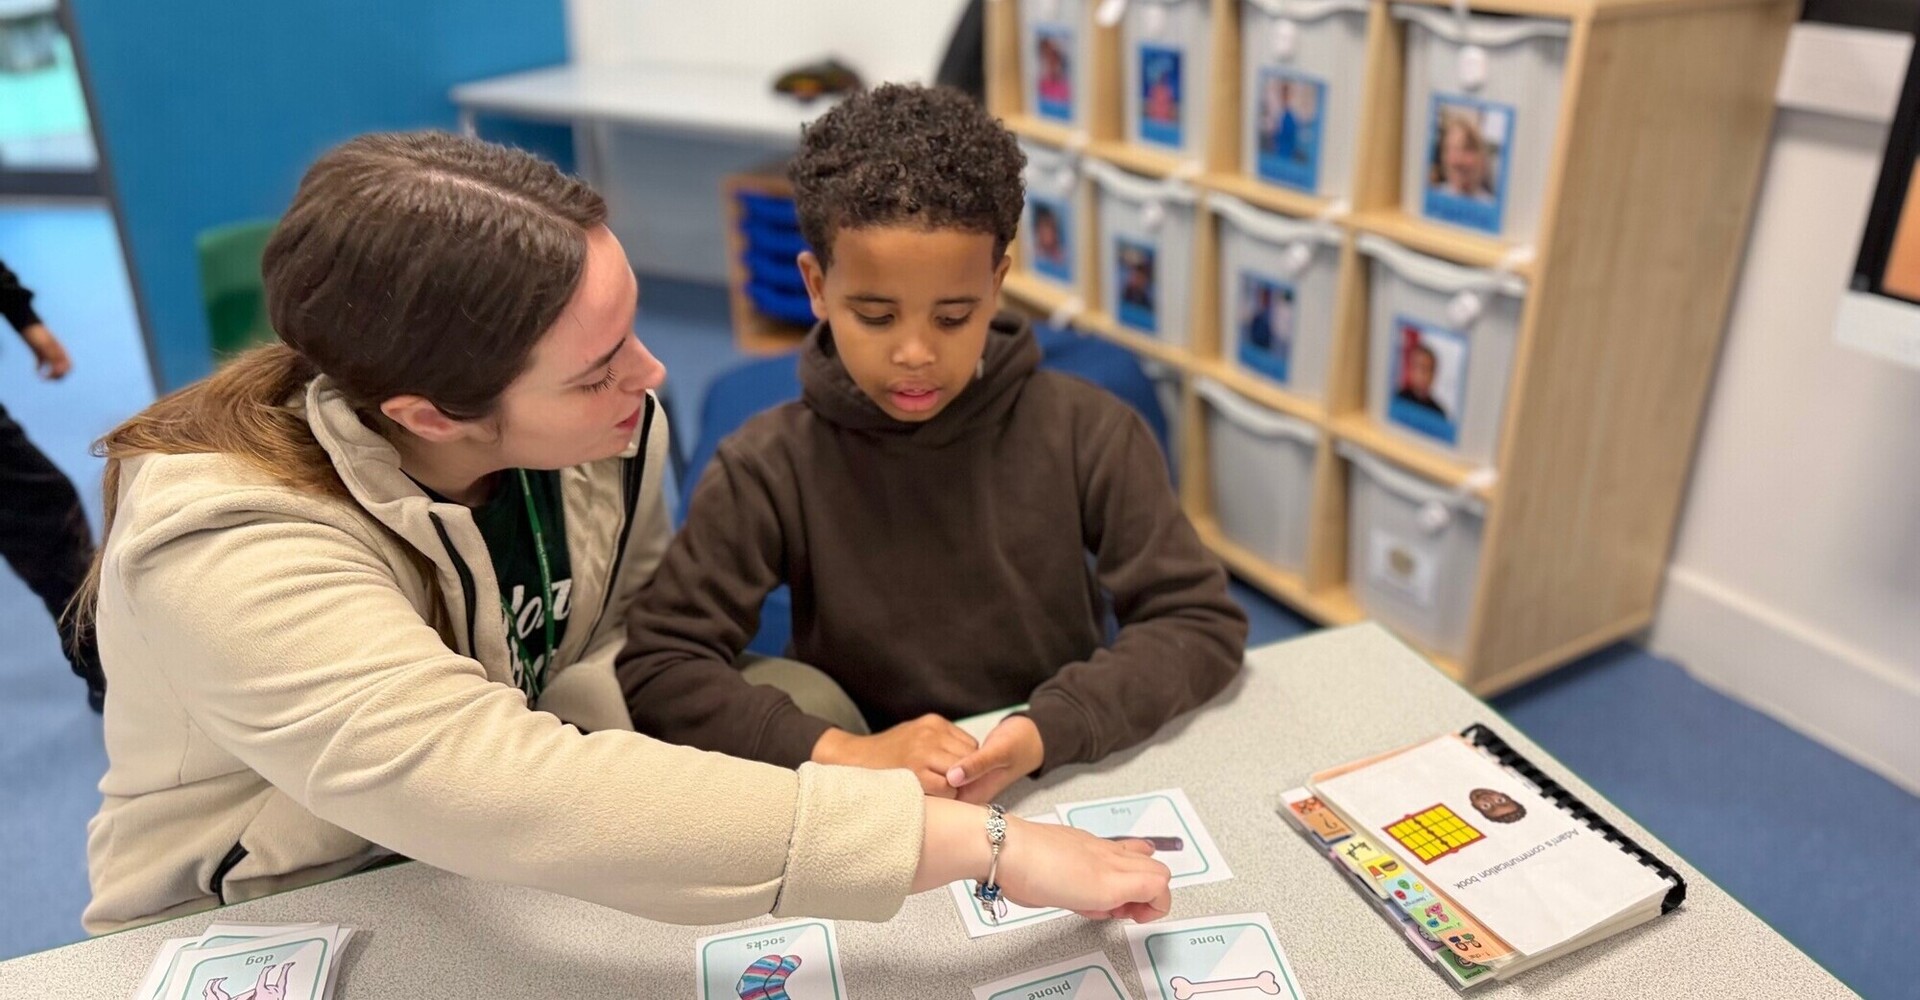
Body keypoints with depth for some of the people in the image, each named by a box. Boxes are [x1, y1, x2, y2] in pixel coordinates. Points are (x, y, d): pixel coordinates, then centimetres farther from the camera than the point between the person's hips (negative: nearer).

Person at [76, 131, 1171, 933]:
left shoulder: (606, 420, -15)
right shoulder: (228, 554, -32)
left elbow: (611, 641, -1)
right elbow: (515, 790, -43)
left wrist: (618, 796, -22)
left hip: (507, 895, 4)